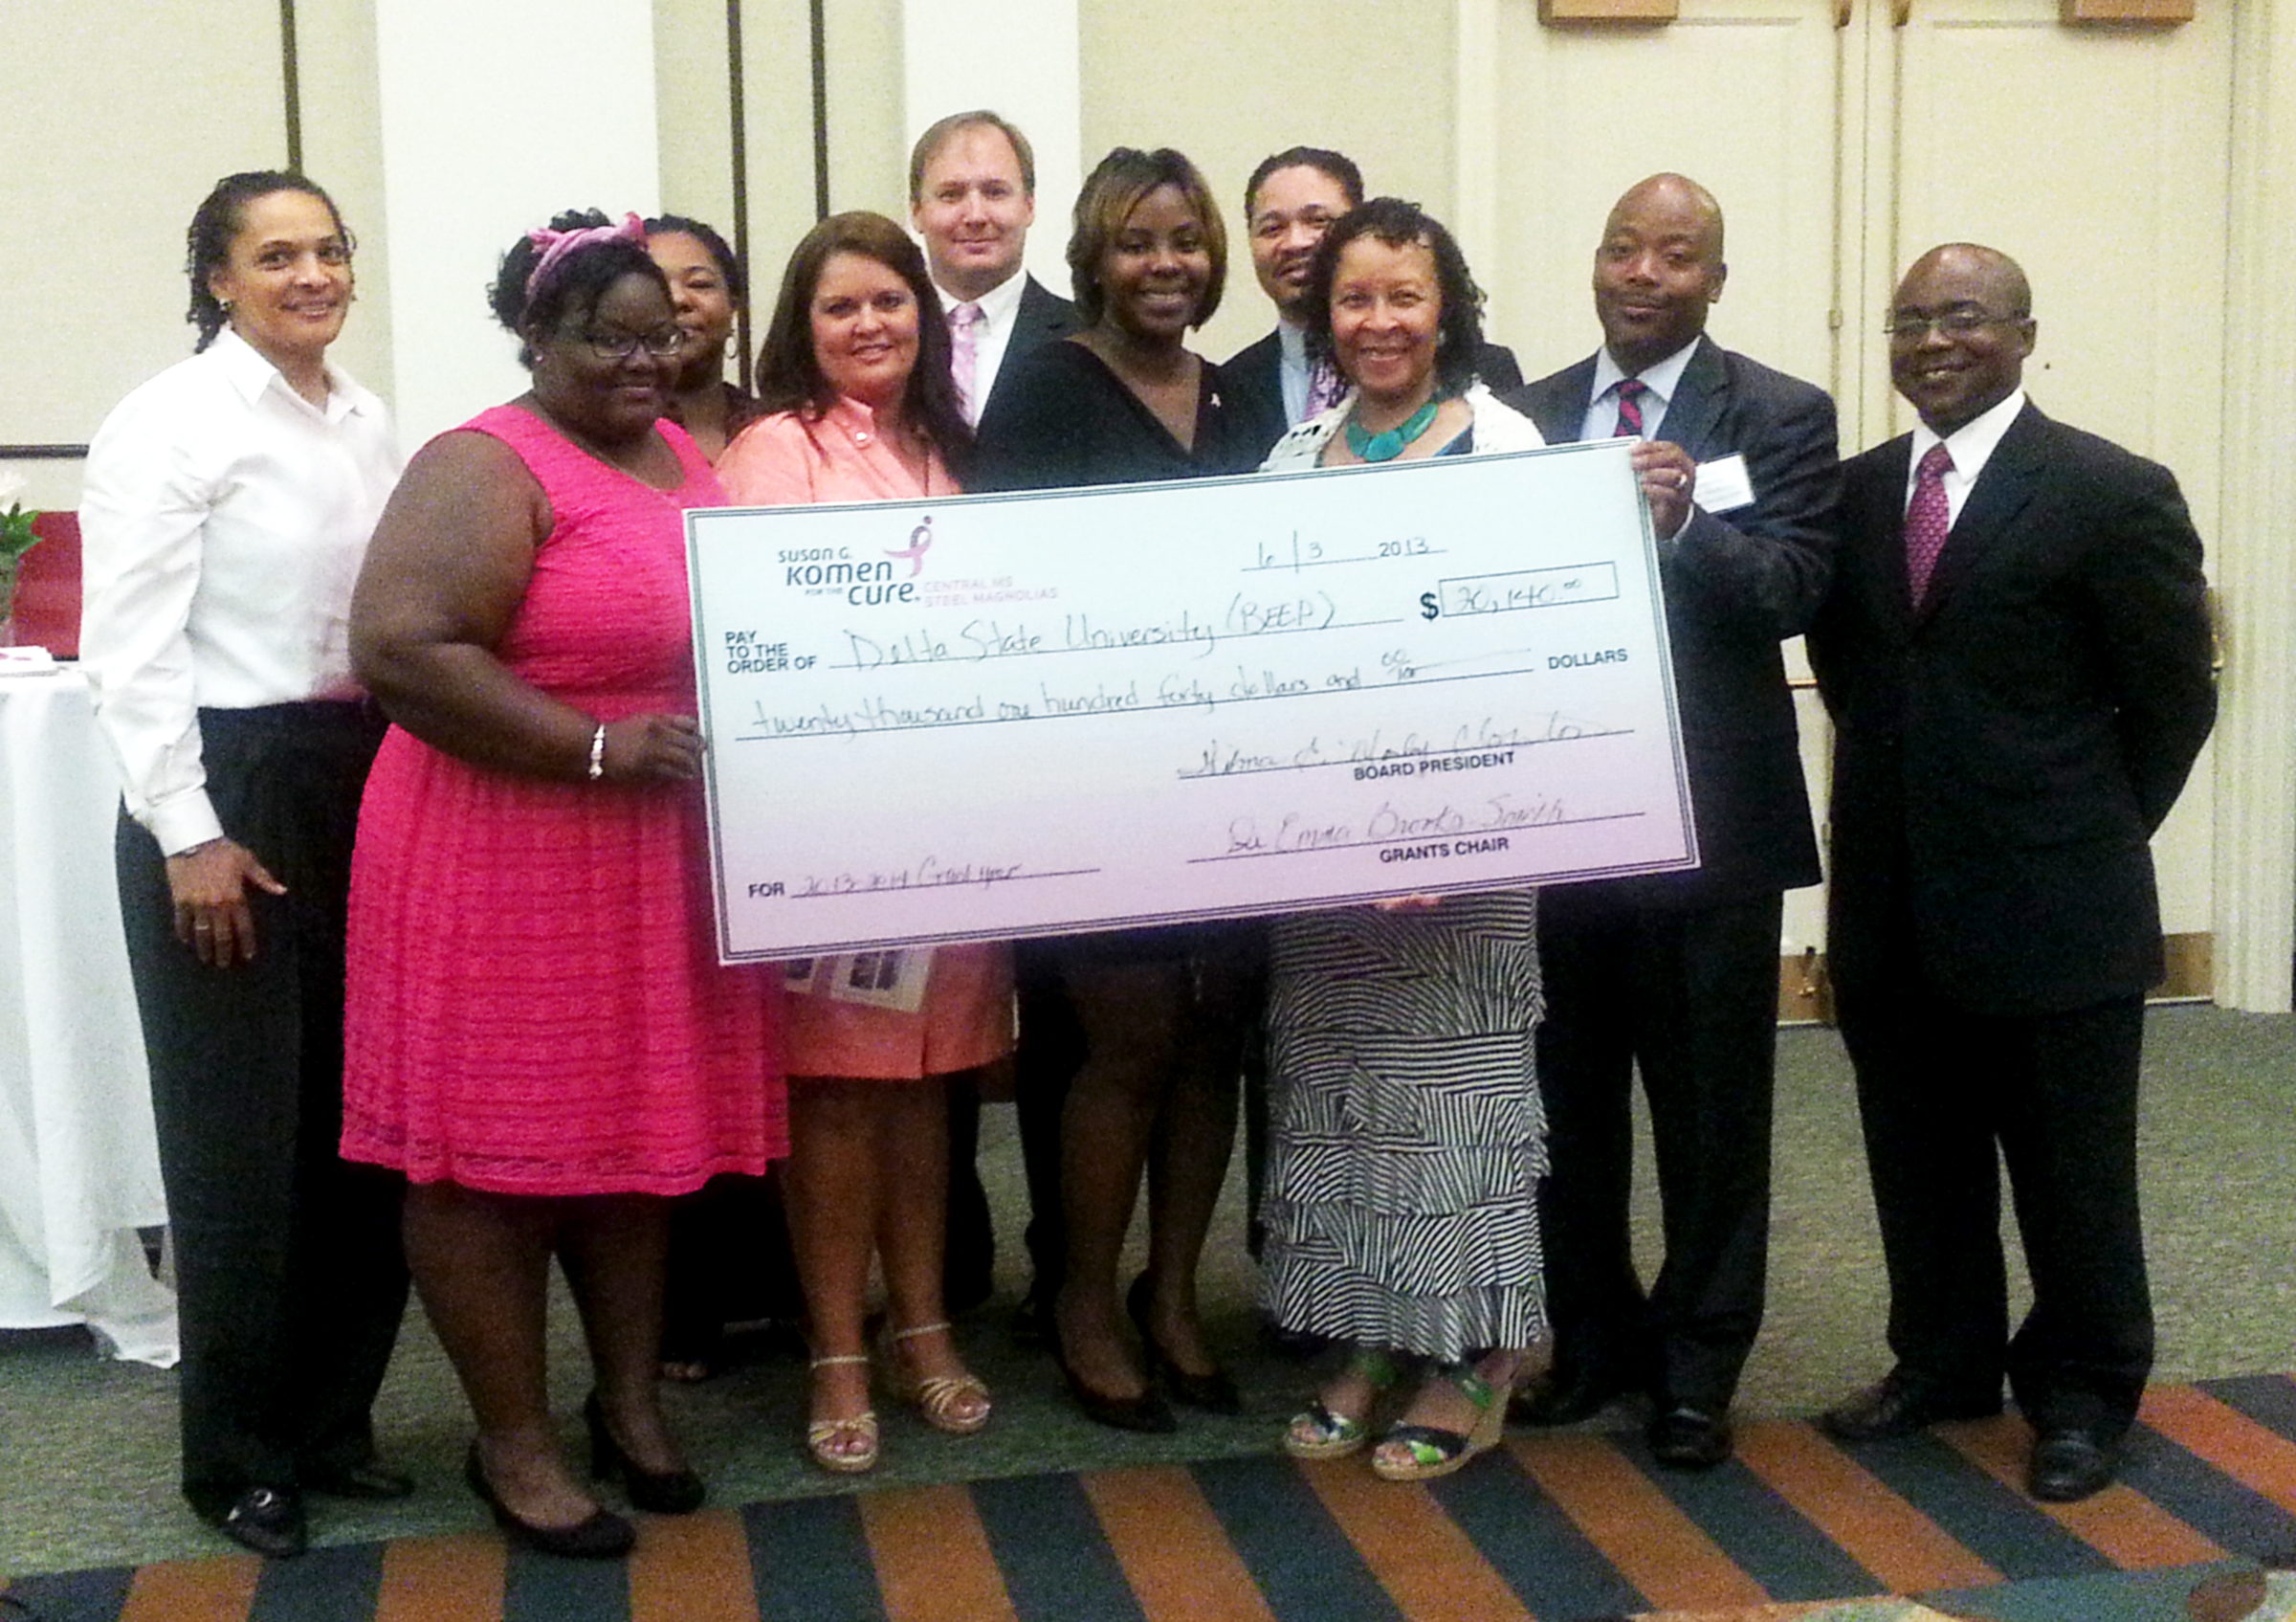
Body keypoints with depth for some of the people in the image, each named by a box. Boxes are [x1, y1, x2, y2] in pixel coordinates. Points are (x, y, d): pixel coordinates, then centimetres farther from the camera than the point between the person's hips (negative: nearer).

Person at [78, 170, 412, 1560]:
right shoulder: (171, 424, -8)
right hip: (229, 787, -6)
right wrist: (189, 834, -15)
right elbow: (132, 646, -11)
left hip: (370, 782, 6)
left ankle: (333, 1417, 26)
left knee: (367, 1121, 9)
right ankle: (240, 1456, 17)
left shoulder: (368, 422, 12)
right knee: (242, 1138, 2)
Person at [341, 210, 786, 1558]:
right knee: (499, 1148, 3)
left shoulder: (687, 458, 12)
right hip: (508, 865, -7)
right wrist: (601, 746, -25)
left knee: (642, 1133, 15)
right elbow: (403, 652, -22)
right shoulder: (485, 470, -11)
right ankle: (513, 1443, 16)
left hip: (662, 869, 7)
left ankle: (632, 1400, 31)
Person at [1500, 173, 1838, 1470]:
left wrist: (1688, 523, -32)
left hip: (1709, 816, -3)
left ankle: (1699, 1365, 20)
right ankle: (1596, 1333, 30)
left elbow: (1797, 591, -15)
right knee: (1572, 1095, 14)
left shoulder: (1782, 417, -1)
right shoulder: (1529, 415, 10)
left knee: (1712, 1108, 6)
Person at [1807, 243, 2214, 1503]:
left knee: (2071, 1172, 8)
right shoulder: (1857, 492, 7)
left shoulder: (2113, 493, -8)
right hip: (1893, 909, 5)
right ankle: (1943, 1362, 33)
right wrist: (1909, 798, 10)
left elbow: (2172, 699, -2)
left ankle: (2083, 1394, 26)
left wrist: (2089, 837, 2)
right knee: (1920, 1161, 15)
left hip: (2052, 909, -4)